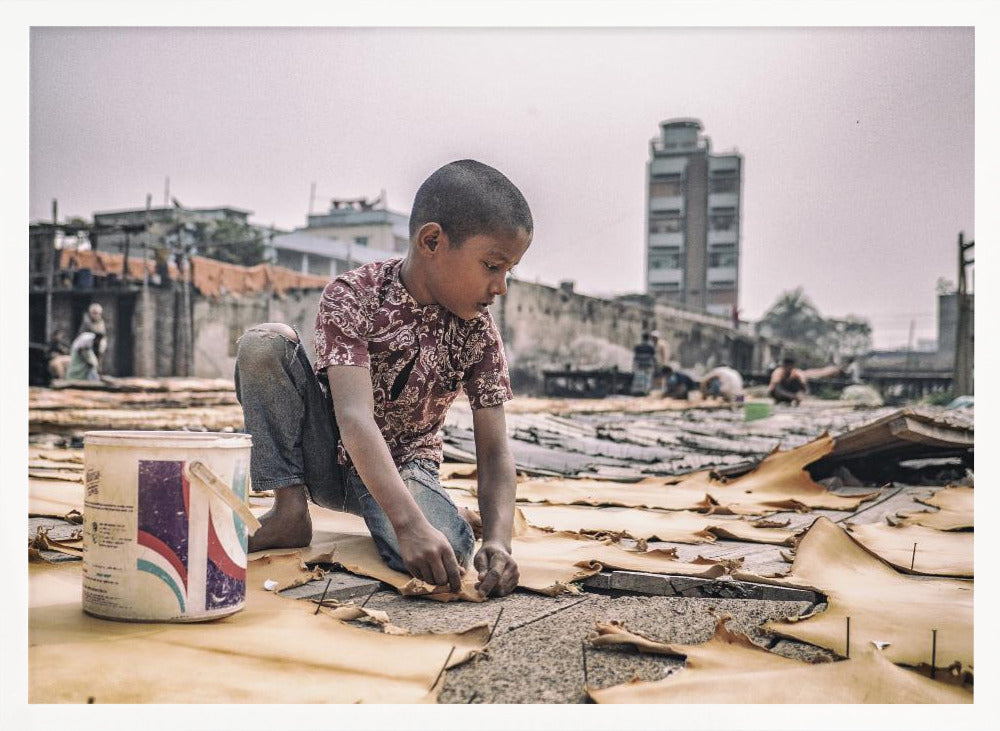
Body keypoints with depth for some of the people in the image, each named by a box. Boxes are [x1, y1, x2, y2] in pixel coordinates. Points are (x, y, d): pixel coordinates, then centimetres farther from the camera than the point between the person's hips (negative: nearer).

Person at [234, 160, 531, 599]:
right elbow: (355, 417, -36)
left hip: (404, 466, 1)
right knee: (262, 343, -24)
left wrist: (498, 541, -33)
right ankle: (290, 510, -15)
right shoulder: (352, 296, -21)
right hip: (331, 457, 0)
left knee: (448, 553, -33)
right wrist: (409, 523, -50)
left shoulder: (477, 329, -11)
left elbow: (494, 451, -14)